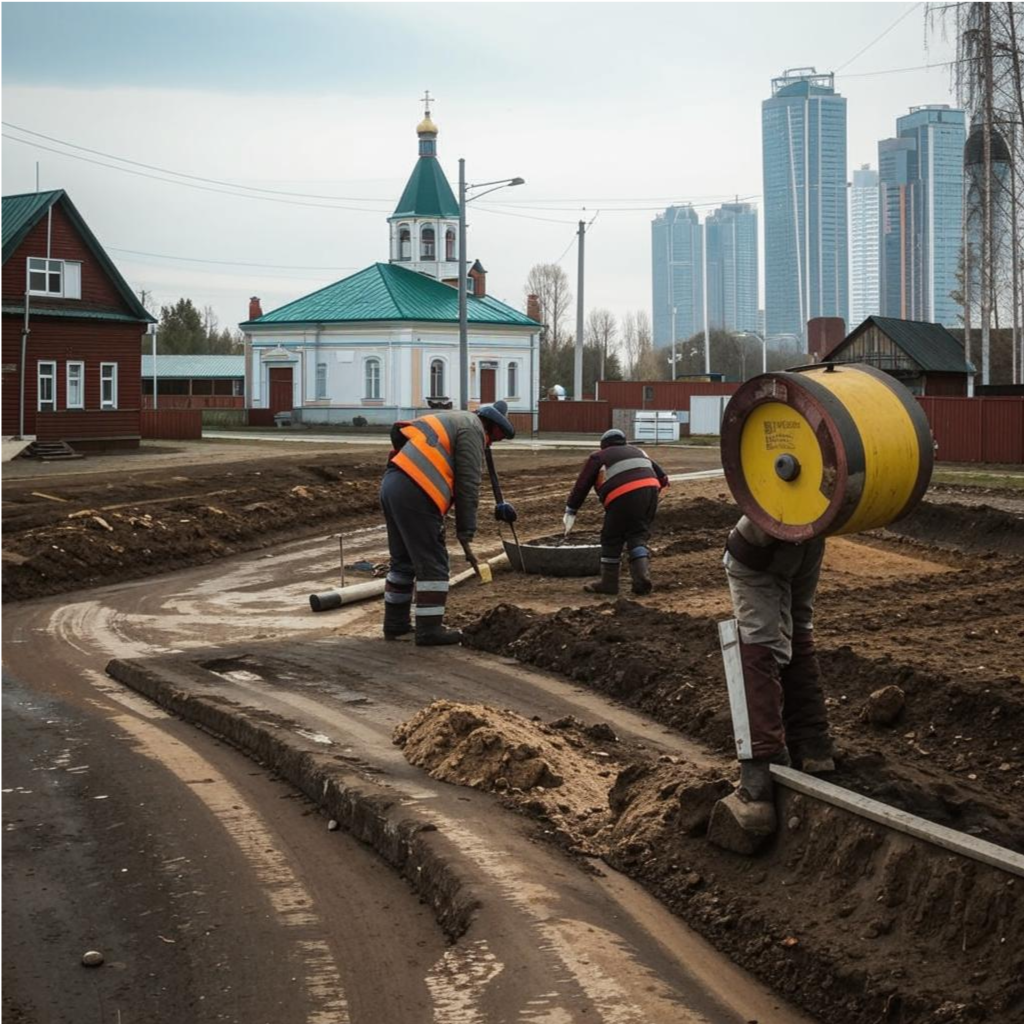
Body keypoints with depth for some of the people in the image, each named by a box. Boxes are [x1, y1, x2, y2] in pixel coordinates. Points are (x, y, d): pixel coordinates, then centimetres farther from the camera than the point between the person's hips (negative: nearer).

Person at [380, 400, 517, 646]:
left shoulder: (451, 422, 28)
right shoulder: (472, 429, -1)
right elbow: (468, 483, -6)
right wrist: (466, 529, -2)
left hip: (391, 485, 9)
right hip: (413, 494, -9)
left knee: (403, 559, 19)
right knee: (433, 564, -2)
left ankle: (396, 623, 26)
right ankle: (429, 630, 1)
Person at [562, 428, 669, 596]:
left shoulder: (598, 458, 20)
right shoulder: (638, 452, 32)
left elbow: (582, 485, 15)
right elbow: (662, 477, 26)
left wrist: (570, 512, 18)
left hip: (623, 497, -4)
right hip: (649, 490, 4)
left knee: (612, 539, 9)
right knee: (638, 536, 14)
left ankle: (609, 582, 14)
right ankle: (642, 577, 0)